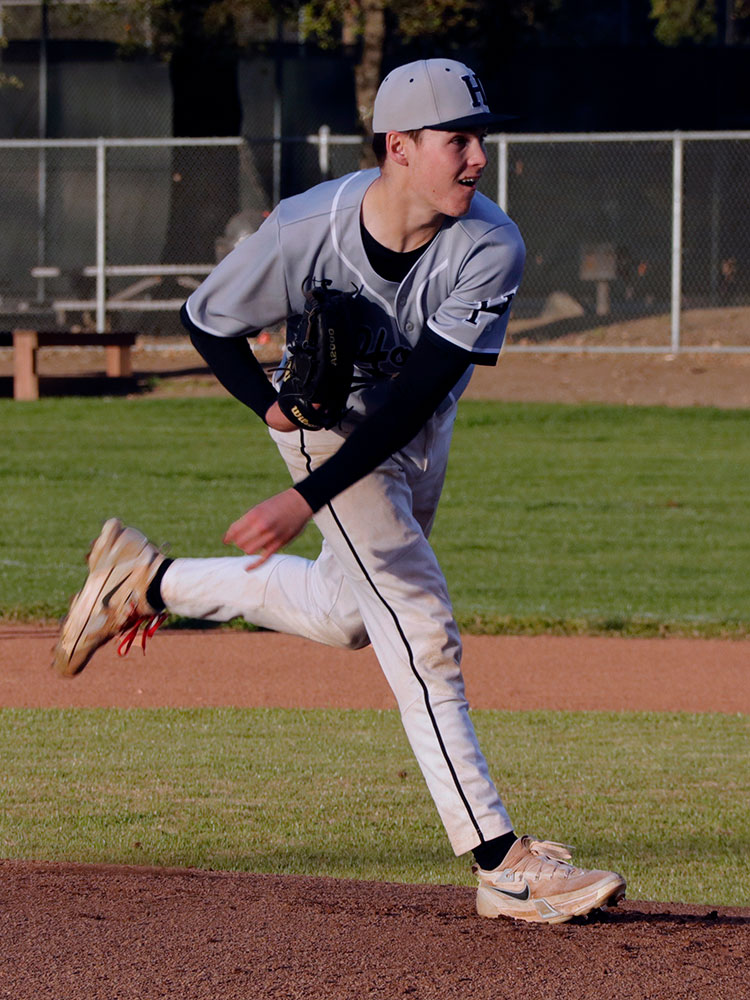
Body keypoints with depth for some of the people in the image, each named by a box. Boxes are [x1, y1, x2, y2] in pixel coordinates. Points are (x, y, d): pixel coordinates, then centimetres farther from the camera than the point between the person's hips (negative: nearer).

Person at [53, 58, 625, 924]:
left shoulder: (490, 250, -30)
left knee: (348, 613, 20)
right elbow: (207, 322, -12)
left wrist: (308, 498, -36)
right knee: (419, 626, -12)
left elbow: (416, 393, -32)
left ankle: (146, 583, 38)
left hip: (420, 428, 4)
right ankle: (500, 863, -14)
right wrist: (270, 406, -28)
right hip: (331, 418, -4)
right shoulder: (305, 231, -31)